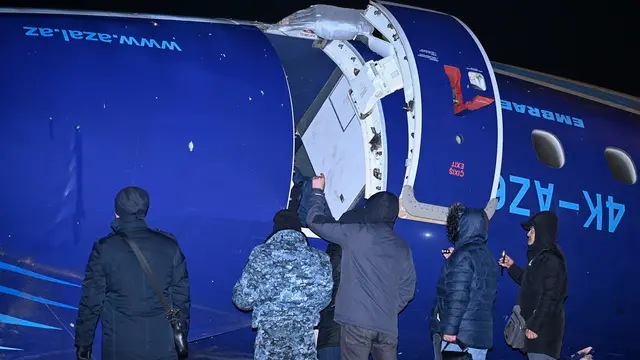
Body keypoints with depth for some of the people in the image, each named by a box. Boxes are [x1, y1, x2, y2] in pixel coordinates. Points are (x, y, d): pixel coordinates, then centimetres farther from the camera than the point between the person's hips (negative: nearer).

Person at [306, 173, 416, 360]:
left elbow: (315, 220, 7)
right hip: (387, 326, 4)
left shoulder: (357, 234, -1)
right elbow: (407, 290, 15)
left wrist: (318, 192, 22)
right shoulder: (403, 248, 12)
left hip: (357, 321, -4)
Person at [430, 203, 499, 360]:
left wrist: (449, 329, -18)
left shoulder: (463, 255, -11)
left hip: (459, 333, -8)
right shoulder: (487, 256, 14)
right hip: (481, 332, 8)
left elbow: (458, 296, -18)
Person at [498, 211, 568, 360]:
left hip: (543, 327, -10)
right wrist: (512, 267, 23)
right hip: (535, 323, 10)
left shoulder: (551, 260, -14)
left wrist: (535, 325, -22)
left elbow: (550, 297, -20)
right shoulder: (539, 256, 15)